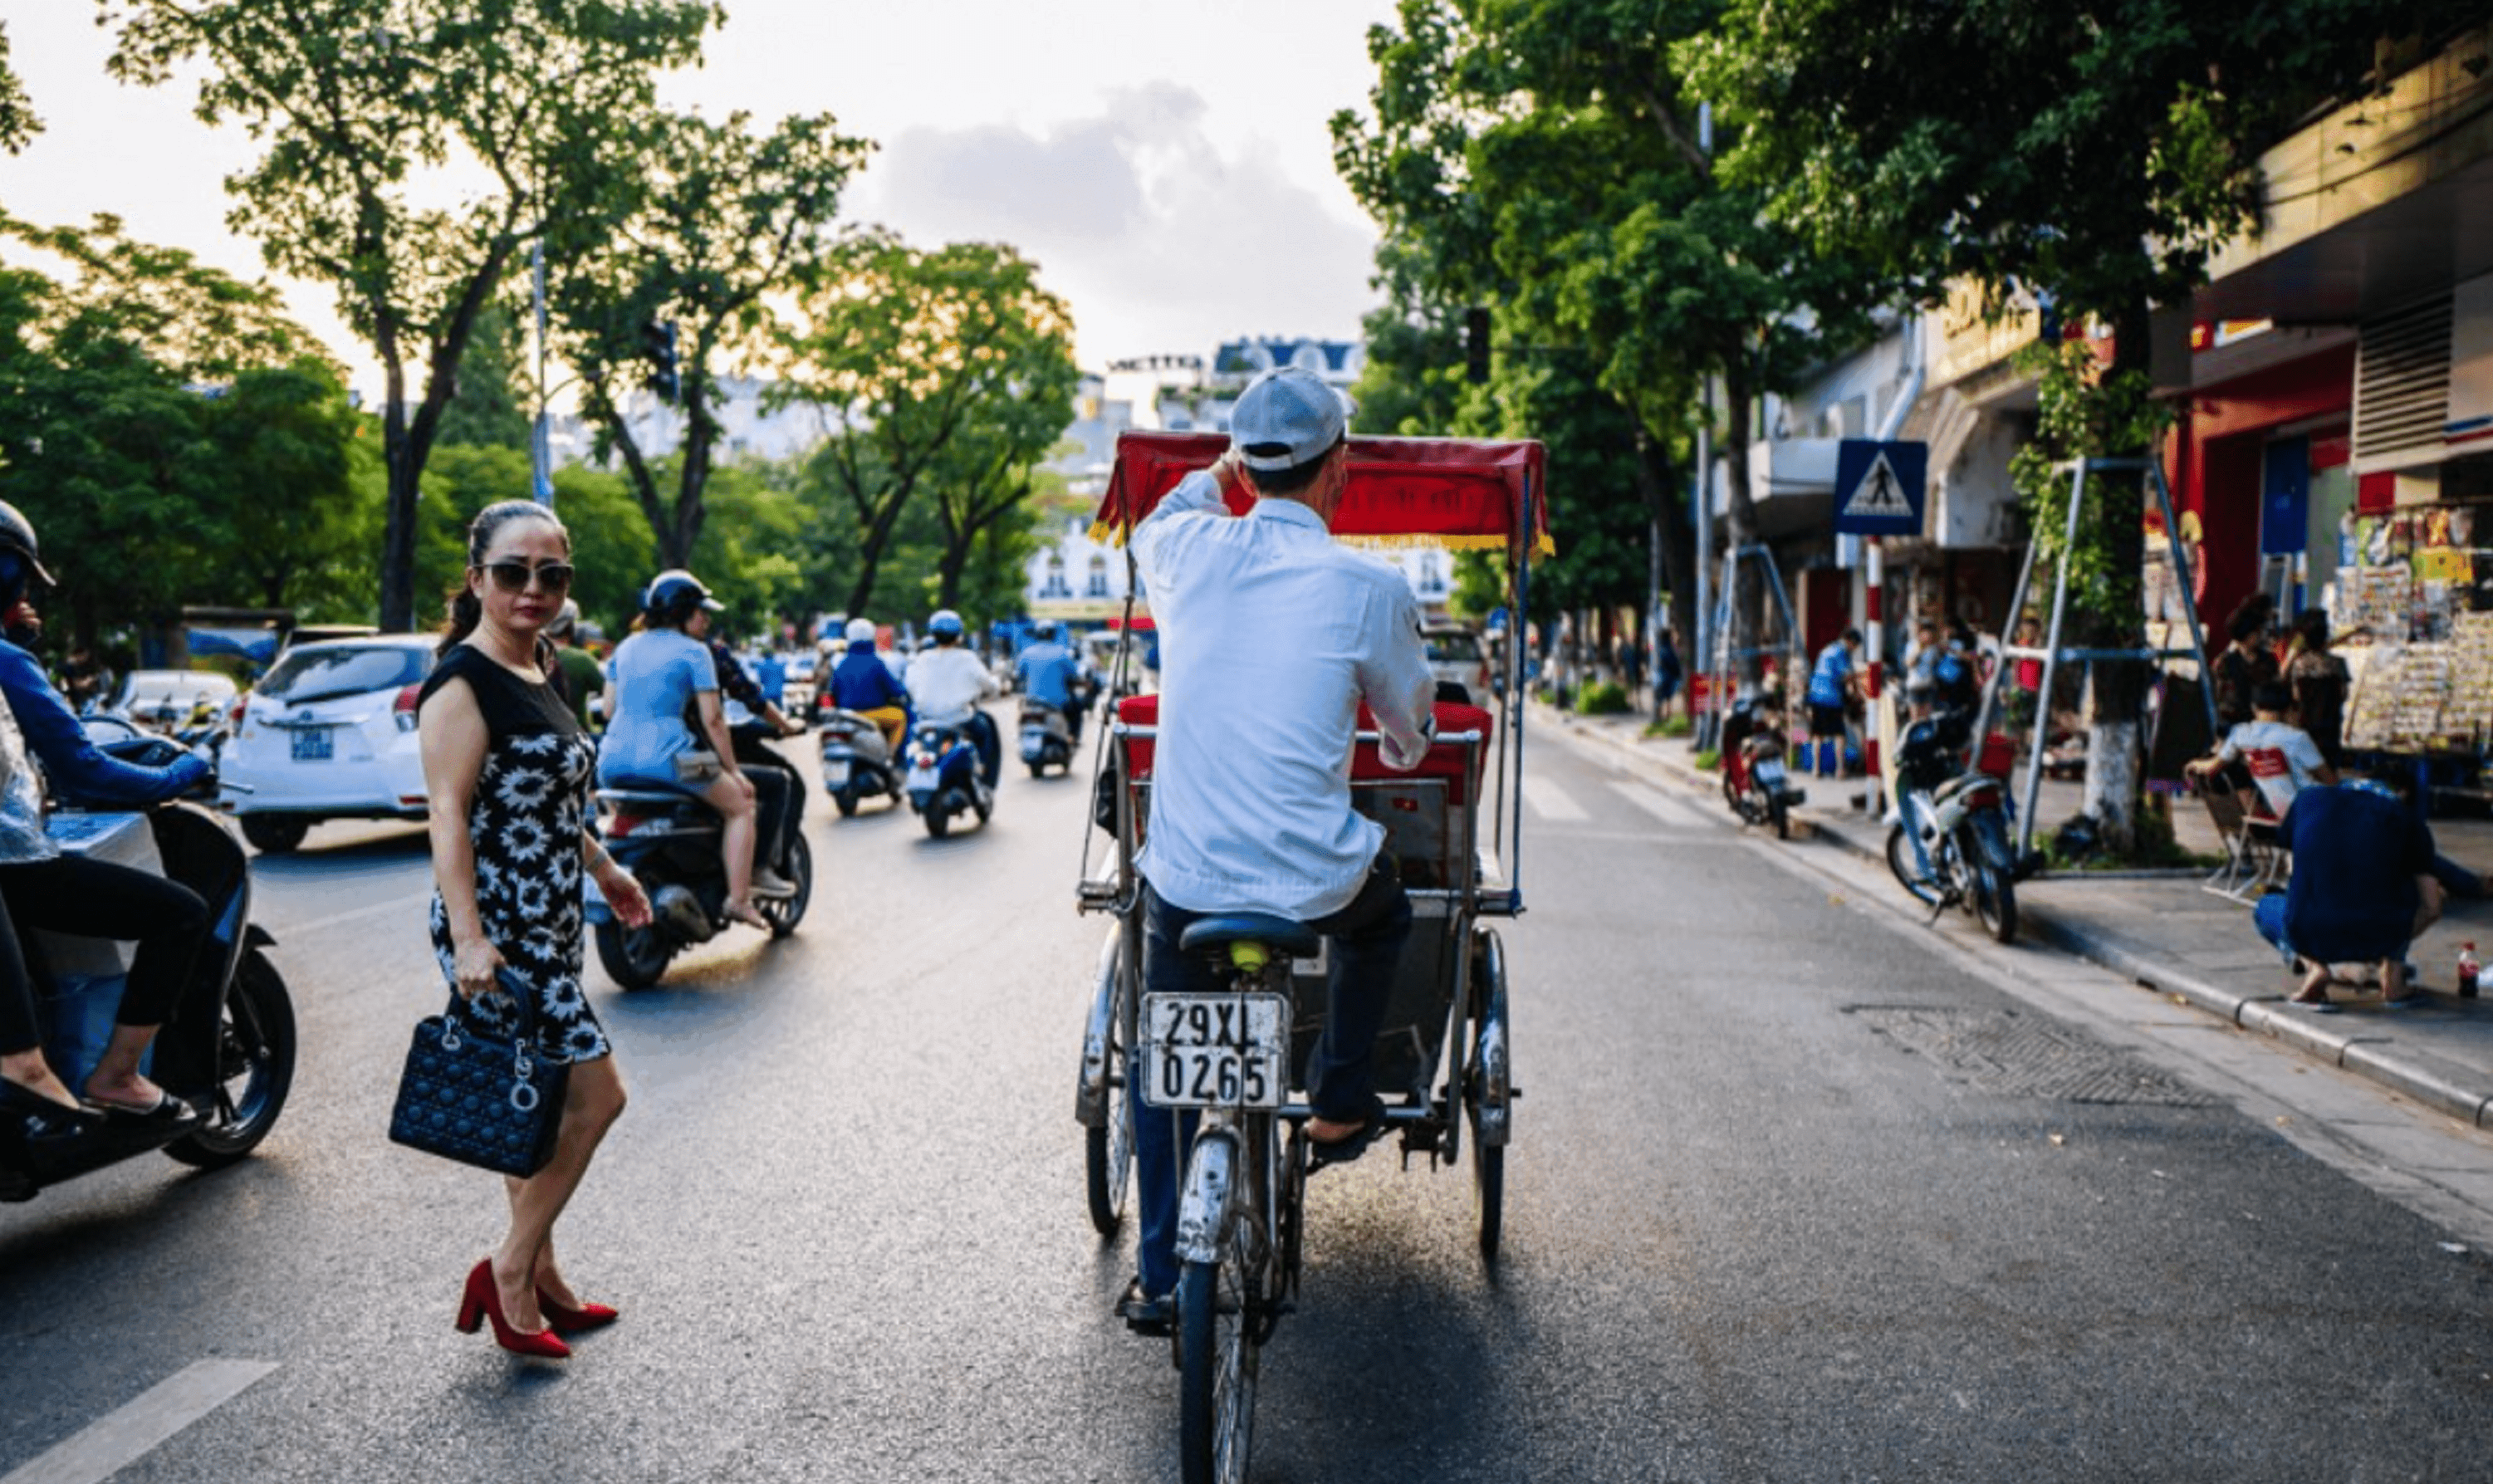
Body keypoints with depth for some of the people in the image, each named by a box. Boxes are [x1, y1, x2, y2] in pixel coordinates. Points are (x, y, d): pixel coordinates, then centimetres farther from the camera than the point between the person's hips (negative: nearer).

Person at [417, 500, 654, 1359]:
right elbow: (449, 814, -22)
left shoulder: (538, 669, 13)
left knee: (541, 1109, 14)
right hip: (497, 934, -9)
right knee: (595, 1095, -8)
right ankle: (508, 1274, 4)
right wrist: (467, 938, -29)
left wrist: (605, 871, 30)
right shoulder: (463, 680, -14)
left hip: (548, 927, 9)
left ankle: (539, 1282, 25)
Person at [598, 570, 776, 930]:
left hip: (614, 765, 7)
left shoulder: (626, 647, 17)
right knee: (741, 805, 10)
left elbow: (608, 710, 20)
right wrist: (734, 771, 0)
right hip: (665, 761, -6)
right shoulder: (694, 651, -2)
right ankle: (738, 898, 0)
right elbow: (712, 719, -7)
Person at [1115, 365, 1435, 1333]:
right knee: (1383, 917, 33)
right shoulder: (1369, 587, -8)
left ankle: (1158, 1279, 24)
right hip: (1315, 880, -2)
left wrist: (1212, 476, 45)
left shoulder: (1188, 550, 0)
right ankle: (1337, 1107, 34)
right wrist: (1400, 753, 33)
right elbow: (1412, 727, 10)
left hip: (1182, 879, 3)